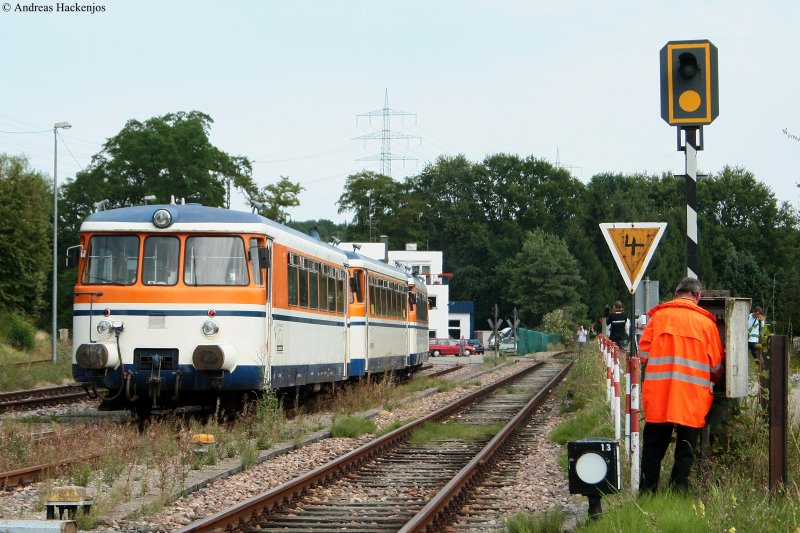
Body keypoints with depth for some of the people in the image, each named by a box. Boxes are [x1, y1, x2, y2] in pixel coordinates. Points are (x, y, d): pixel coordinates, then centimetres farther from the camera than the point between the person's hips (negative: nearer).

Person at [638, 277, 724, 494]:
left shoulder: (658, 316, 4)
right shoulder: (706, 322, 2)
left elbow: (643, 353, 3)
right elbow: (716, 365, 6)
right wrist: (711, 381, 27)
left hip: (657, 395, 1)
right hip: (693, 397, -1)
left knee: (653, 446, 11)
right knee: (685, 450, 5)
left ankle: (647, 493, 13)